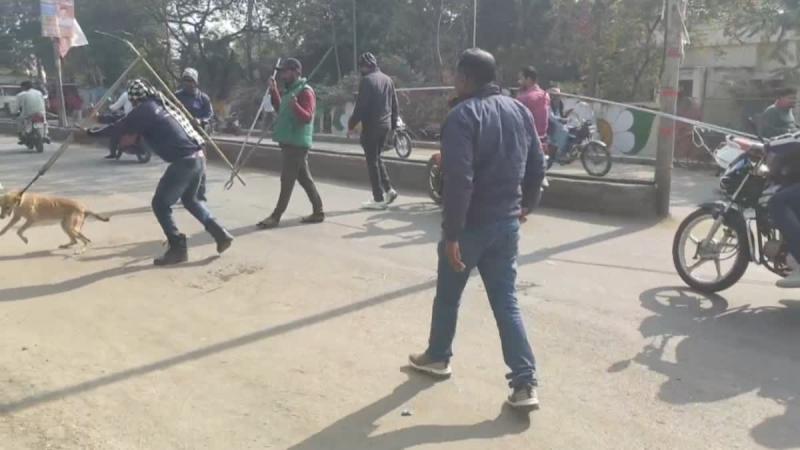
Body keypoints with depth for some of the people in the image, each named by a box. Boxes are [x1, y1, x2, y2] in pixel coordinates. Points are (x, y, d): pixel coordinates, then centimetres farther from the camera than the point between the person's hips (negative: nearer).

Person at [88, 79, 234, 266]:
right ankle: (220, 234, 22)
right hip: (198, 156, 9)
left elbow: (120, 127, 0)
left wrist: (93, 132, 15)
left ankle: (178, 249, 4)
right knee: (190, 199, 27)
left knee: (160, 204, 4)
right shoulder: (161, 104, 21)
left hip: (184, 160, -9)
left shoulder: (145, 109, -3)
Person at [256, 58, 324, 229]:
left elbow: (307, 117, -23)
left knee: (287, 180, -7)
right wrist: (274, 92, 16)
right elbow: (281, 110, 27)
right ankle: (318, 211, 16)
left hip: (297, 143, -10)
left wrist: (295, 105, -40)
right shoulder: (290, 90, 16)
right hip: (290, 142, 10)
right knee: (304, 178, 11)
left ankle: (276, 216, -4)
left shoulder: (305, 91, -14)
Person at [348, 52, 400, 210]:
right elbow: (395, 104, 14)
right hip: (386, 125, 8)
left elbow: (361, 105, -16)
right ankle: (388, 189, 14)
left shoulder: (367, 80, -12)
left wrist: (352, 123, -7)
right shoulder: (387, 79, 12)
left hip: (371, 125, -8)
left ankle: (379, 199, 2)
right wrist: (393, 124, 21)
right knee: (377, 157, 21)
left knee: (372, 161, 0)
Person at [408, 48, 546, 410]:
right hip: (507, 223, 6)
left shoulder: (463, 115, -16)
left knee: (448, 295, 16)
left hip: (471, 225, -6)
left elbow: (459, 180, -25)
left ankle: (437, 357, 36)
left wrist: (451, 233, -22)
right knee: (506, 301, 9)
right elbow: (537, 165, 13)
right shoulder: (520, 111, 7)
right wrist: (527, 204, 28)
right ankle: (525, 384, 4)